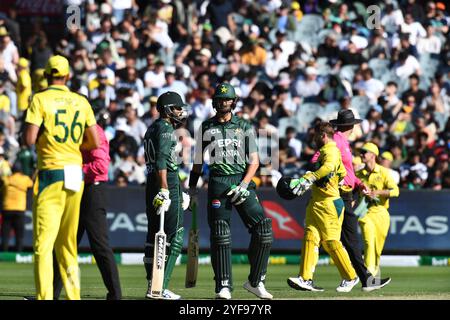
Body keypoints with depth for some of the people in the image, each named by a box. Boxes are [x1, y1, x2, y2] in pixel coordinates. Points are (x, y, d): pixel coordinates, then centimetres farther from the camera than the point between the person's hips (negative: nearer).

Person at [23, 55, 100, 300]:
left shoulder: (40, 100, -6)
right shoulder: (81, 102, 8)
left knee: (43, 243, -7)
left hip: (51, 172, -5)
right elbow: (94, 142, 7)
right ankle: (73, 295, 13)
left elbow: (29, 140, -13)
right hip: (76, 173, 5)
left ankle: (44, 297, -15)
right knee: (67, 244, 13)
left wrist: (27, 134, 10)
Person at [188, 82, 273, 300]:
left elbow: (254, 161, 5)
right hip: (218, 182, -1)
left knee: (263, 227, -9)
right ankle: (223, 286, -7)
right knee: (220, 233, -8)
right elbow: (198, 161, 17)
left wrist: (244, 185, -9)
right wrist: (192, 189, 11)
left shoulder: (245, 127, 11)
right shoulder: (205, 127, 13)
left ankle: (255, 281, 3)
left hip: (242, 181, 1)